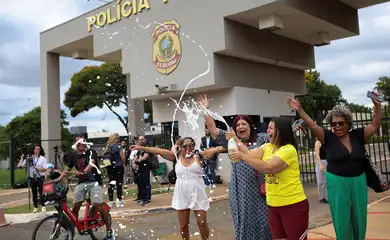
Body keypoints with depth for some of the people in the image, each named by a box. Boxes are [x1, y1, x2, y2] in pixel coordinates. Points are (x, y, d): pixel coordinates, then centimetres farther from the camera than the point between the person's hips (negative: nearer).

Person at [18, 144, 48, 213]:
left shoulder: (43, 158, 2)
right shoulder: (29, 158, 7)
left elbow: (45, 169, -5)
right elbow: (20, 165, 3)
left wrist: (37, 168, -16)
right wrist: (22, 158, -4)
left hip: (40, 177, -3)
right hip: (32, 178, 3)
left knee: (41, 192, -8)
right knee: (34, 193, 7)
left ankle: (43, 206, -3)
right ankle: (35, 207, 14)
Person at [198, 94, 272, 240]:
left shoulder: (261, 139, 6)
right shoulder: (231, 140, 9)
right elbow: (213, 129, 4)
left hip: (260, 188, -1)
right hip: (240, 191, 1)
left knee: (264, 220, 4)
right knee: (244, 221, 10)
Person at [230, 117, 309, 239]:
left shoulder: (288, 150, -18)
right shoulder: (267, 147, 8)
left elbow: (268, 167, -26)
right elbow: (250, 154, -3)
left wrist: (243, 157, -22)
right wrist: (235, 139, -6)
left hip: (293, 205, -8)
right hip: (273, 205, 8)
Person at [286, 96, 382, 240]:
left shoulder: (357, 135, 0)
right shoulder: (328, 137, -7)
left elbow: (375, 125, 3)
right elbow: (312, 125, -15)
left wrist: (377, 106, -8)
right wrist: (299, 110, -26)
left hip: (358, 182, 3)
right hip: (337, 183, -3)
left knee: (359, 219, 14)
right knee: (342, 219, 6)